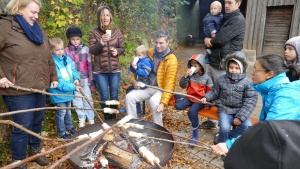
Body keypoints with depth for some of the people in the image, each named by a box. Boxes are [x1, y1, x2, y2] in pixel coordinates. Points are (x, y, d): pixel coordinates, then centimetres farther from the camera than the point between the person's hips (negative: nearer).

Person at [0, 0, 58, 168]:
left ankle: (35, 150, 42)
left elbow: (48, 57, 17)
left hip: (40, 87, 7)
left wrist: (53, 76, 14)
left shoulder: (38, 31, 12)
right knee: (23, 127, 2)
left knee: (37, 122, 19)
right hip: (19, 90, -6)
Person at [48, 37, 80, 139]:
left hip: (69, 91, 7)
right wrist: (73, 87, -26)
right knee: (61, 112, 7)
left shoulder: (67, 59, -3)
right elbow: (58, 82, -26)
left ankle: (69, 127, 44)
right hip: (59, 93, -7)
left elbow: (73, 70, 9)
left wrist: (76, 78, -13)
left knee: (68, 110, 23)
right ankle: (62, 133, 26)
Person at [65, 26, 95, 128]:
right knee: (77, 101, 10)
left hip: (85, 80, 0)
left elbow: (89, 65, 1)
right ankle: (82, 119, 26)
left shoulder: (85, 49, -1)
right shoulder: (66, 51, -1)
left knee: (88, 99, 8)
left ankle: (91, 119, 22)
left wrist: (91, 80, 0)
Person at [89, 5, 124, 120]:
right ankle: (107, 119, 25)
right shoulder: (94, 32, -2)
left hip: (115, 69, 2)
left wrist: (117, 51, -15)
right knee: (104, 97, 6)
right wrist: (101, 42, -22)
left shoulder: (117, 32, 4)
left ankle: (113, 119, 29)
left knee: (114, 96, 10)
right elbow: (92, 51, -6)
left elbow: (122, 49, 8)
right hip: (100, 70, -1)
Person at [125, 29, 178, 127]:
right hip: (147, 87, 6)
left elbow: (169, 83, -21)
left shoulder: (172, 59, -14)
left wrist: (163, 102, -30)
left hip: (162, 89, -5)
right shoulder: (149, 53, 4)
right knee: (129, 97, -15)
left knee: (153, 101, -35)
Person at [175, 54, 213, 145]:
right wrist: (185, 76, -18)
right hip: (189, 97, 4)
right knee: (178, 105, -22)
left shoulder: (206, 77, -5)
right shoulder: (190, 75, 0)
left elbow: (210, 91, 1)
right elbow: (182, 86, -4)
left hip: (200, 100, -4)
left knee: (192, 112, -30)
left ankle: (195, 135, -13)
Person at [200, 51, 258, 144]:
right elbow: (214, 92, 12)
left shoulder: (247, 82, -8)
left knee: (248, 127, -24)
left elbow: (250, 101, -11)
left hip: (240, 111, 1)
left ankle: (225, 139, -6)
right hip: (225, 109, 0)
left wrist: (240, 117, -19)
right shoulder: (221, 79, -1)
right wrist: (206, 97, -10)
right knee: (224, 128, -24)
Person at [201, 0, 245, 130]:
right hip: (213, 63, 9)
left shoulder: (238, 20, -11)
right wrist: (207, 40, -2)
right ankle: (212, 121, 30)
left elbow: (222, 38, -21)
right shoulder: (224, 18, 17)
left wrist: (210, 41, -2)